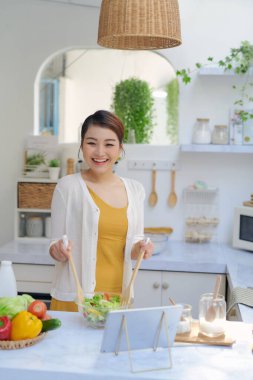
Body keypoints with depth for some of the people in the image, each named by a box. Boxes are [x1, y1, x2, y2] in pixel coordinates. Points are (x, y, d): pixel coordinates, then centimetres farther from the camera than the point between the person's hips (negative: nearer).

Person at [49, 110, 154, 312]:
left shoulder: (135, 189, 4)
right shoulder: (68, 186, -7)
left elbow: (131, 247, 10)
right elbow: (56, 243, -2)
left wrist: (140, 248, -11)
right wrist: (58, 251, -23)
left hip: (119, 298, 4)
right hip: (74, 299, -3)